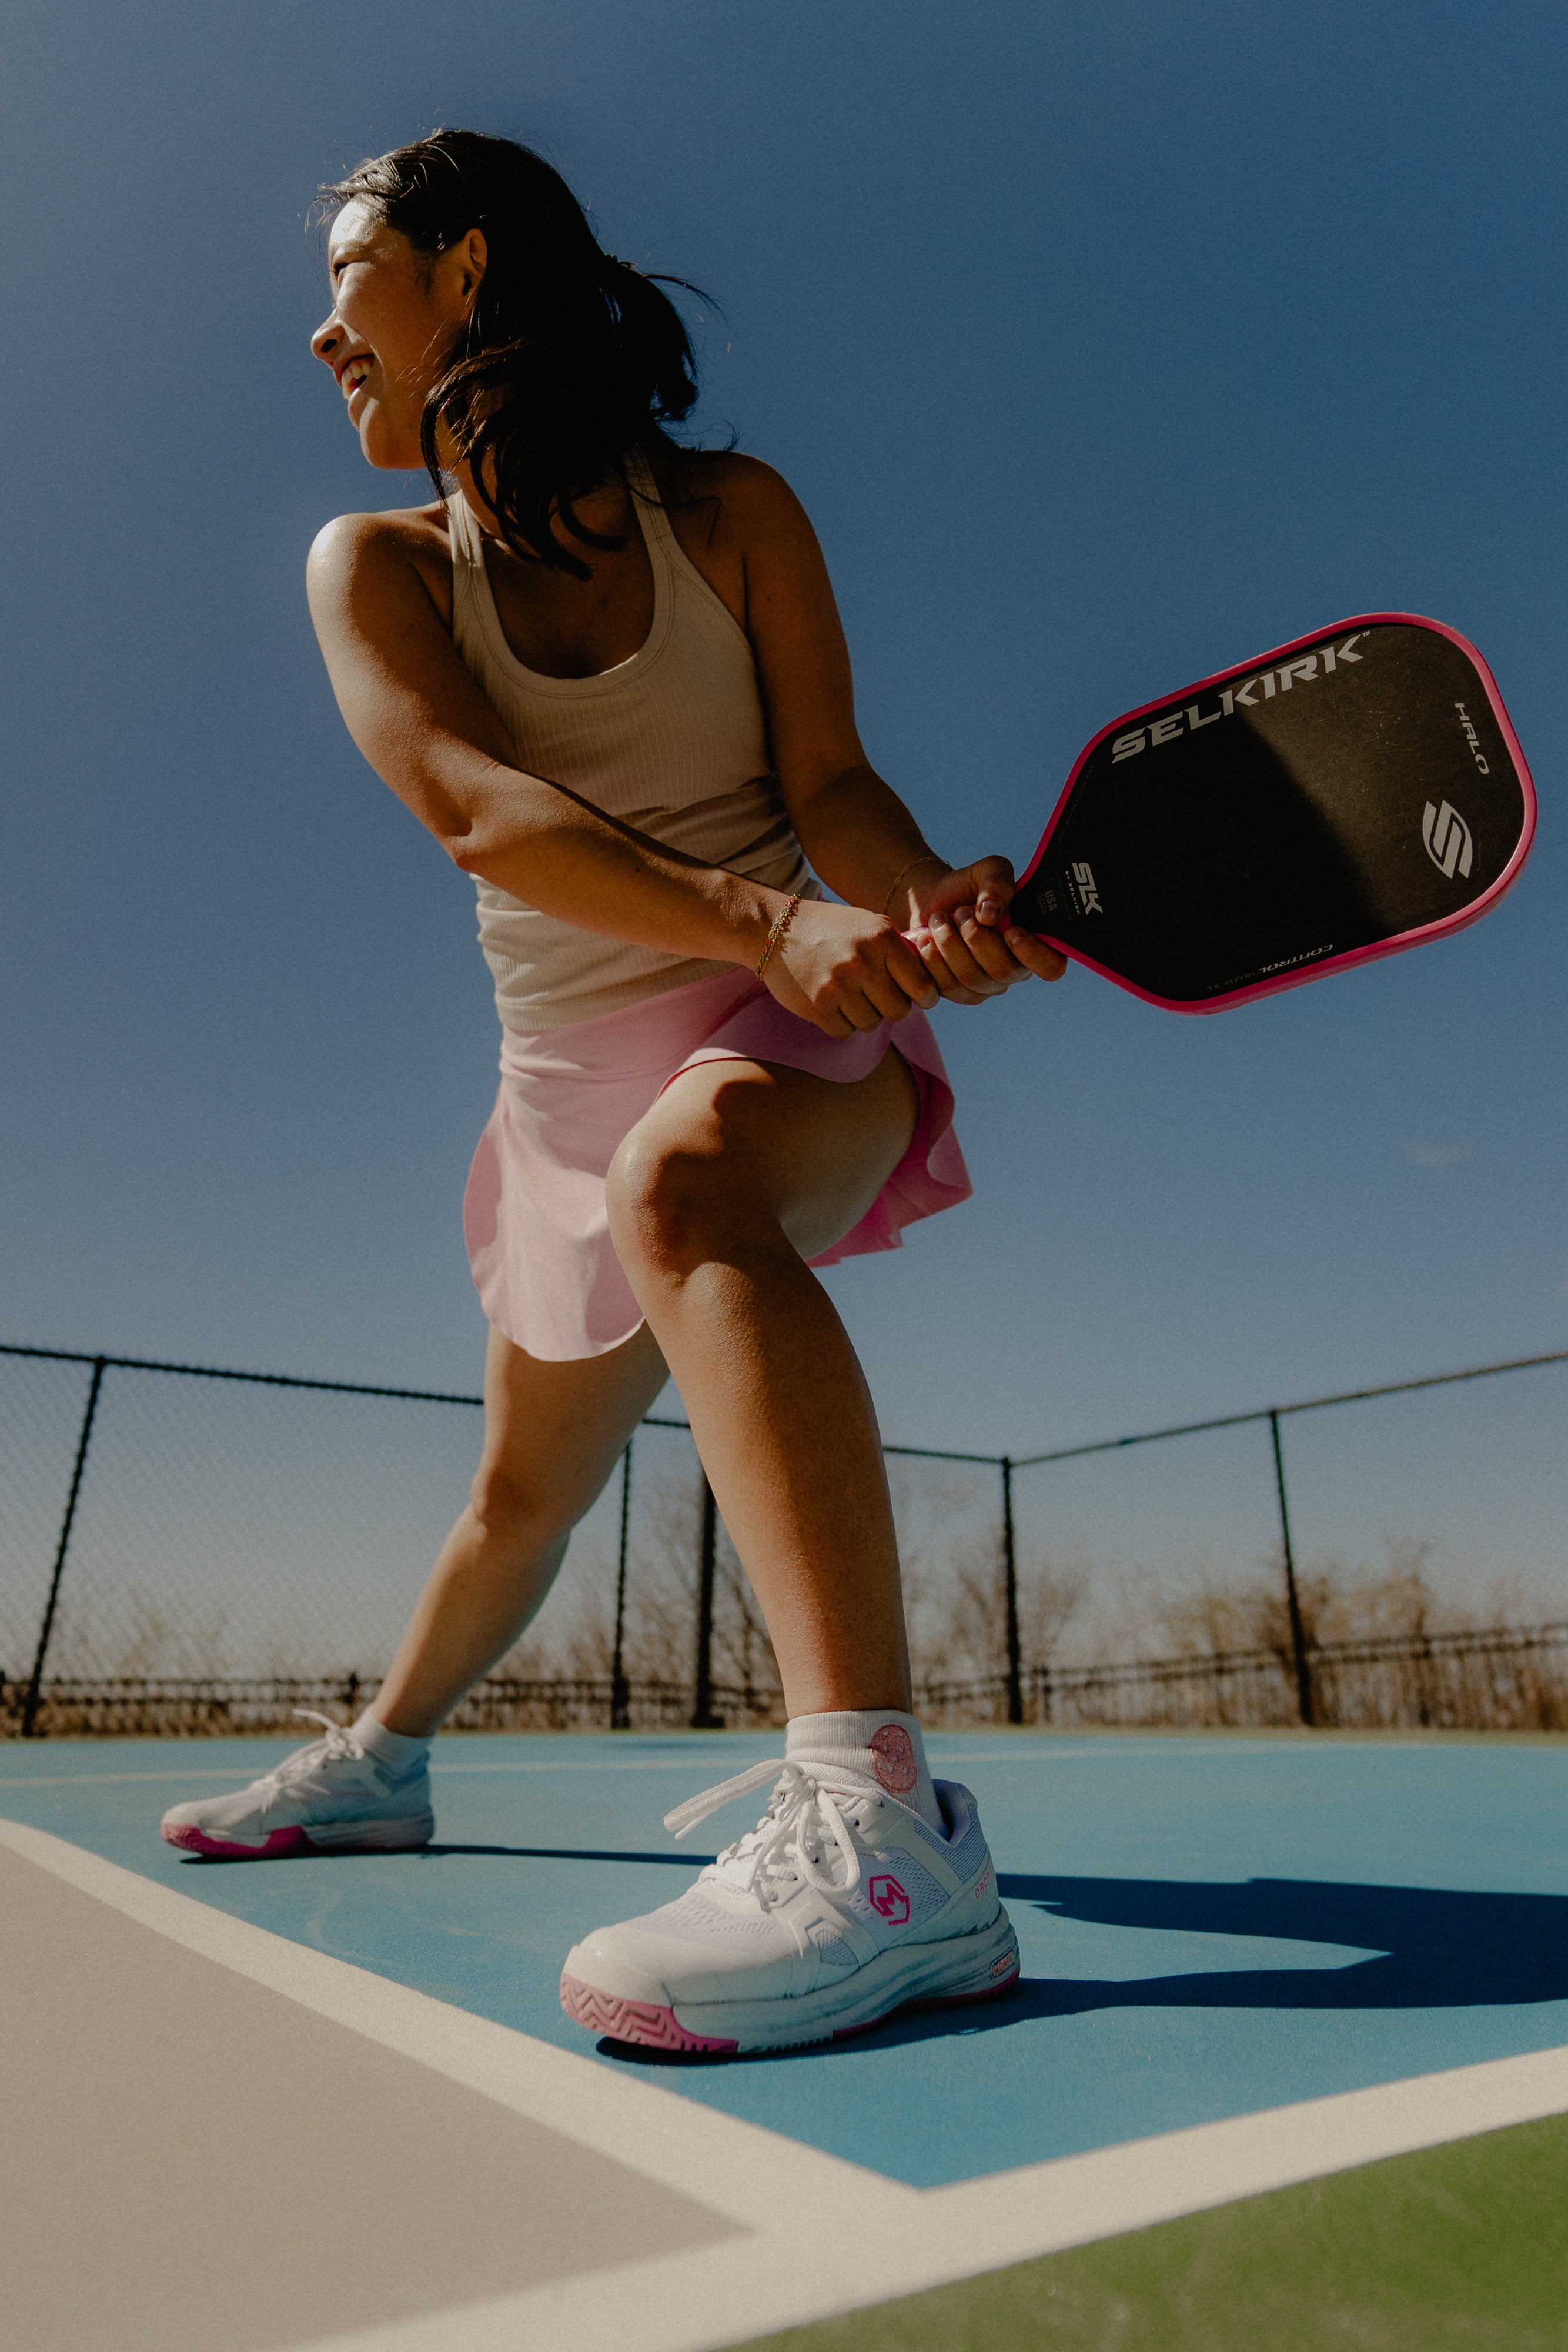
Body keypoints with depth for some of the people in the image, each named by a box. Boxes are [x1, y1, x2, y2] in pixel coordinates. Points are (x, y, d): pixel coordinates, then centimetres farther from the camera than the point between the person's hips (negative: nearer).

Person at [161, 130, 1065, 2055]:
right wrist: (762, 920, -35)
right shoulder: (374, 568, 2)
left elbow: (825, 781, -8)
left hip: (801, 1026, -3)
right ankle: (381, 1757, 43)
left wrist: (930, 901, -32)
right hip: (571, 1067, 3)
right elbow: (471, 802, -18)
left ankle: (878, 1829, -49)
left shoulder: (731, 513, 1)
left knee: (682, 1180, -40)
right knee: (527, 1483, 16)